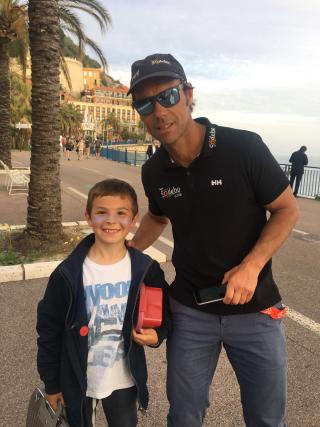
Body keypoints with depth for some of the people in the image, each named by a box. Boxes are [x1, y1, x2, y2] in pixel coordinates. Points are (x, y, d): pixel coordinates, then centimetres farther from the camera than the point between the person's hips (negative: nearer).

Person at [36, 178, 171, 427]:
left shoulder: (147, 270, -13)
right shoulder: (68, 274, -17)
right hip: (78, 381, -1)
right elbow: (49, 329, -7)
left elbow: (164, 313, 2)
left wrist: (157, 334, -18)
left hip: (124, 380, 1)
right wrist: (51, 384, -1)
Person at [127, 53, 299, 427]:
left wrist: (251, 266, -21)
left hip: (254, 308, -2)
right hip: (189, 310, 3)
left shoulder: (245, 148, -18)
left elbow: (286, 209, -8)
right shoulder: (153, 172, -5)